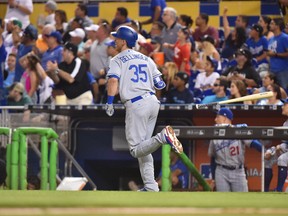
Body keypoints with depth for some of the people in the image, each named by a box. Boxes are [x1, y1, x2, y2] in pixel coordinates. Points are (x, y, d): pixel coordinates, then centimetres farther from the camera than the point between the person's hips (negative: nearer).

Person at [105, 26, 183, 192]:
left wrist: (109, 103, -15)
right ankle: (151, 187, 9)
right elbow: (160, 85, 12)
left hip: (136, 104, -7)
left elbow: (113, 80, -16)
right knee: (143, 147, 15)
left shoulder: (117, 60, 1)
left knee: (136, 149, -6)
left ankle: (162, 137, -32)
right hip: (153, 101, 7)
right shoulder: (146, 59, 17)